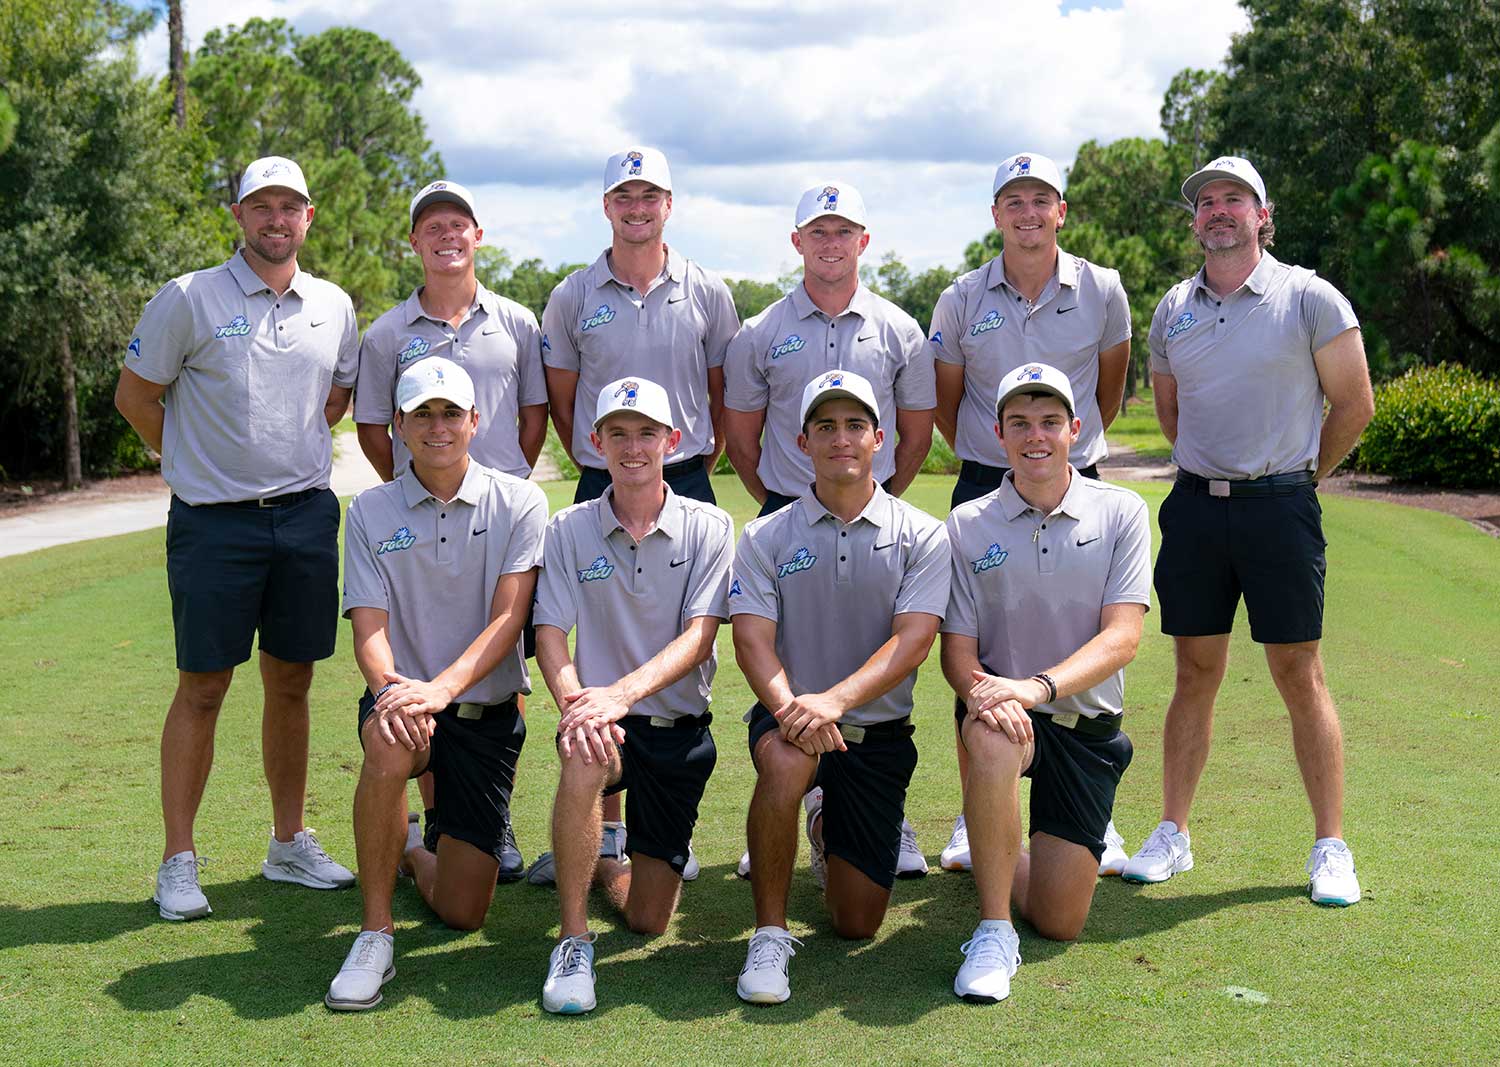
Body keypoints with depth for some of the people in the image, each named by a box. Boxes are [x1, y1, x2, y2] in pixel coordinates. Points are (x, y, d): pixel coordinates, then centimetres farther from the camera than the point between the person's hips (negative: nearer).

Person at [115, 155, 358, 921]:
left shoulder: (333, 306, 8)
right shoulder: (189, 299, -5)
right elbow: (134, 394, 2)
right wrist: (196, 461, 5)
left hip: (306, 513, 4)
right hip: (214, 521, -4)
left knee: (291, 682, 11)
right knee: (202, 688, 0)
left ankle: (289, 844, 23)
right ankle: (178, 860, 8)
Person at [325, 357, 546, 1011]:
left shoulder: (518, 503, -2)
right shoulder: (371, 511, 2)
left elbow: (507, 620, -12)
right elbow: (369, 627, -8)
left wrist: (441, 688, -29)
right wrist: (390, 689, -31)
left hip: (486, 709, 0)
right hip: (402, 696, 0)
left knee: (462, 913, -1)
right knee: (389, 745, -40)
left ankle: (412, 851, 37)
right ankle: (375, 930, -22)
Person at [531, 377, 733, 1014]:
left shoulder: (708, 528, -2)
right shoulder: (569, 530, 1)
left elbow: (698, 636, -12)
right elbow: (549, 634, -6)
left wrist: (622, 692, -29)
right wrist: (575, 704, -28)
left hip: (680, 728, 1)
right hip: (604, 720, -1)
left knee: (648, 919, 2)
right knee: (585, 759, -40)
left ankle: (602, 863, 38)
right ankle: (573, 939, -25)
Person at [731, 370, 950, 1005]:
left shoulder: (920, 536, 0)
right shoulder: (766, 537, 2)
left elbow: (912, 640, -12)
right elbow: (752, 640, -9)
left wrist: (834, 699, -29)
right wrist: (788, 708, -30)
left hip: (879, 729, 1)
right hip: (788, 715, -1)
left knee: (857, 923, 2)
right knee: (786, 761, -40)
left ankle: (828, 824, 37)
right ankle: (770, 935, -21)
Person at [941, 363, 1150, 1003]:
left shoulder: (1121, 514, -2)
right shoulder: (967, 525, 0)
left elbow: (1122, 637, -12)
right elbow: (957, 651, -3)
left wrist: (1038, 687, -30)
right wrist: (982, 692, -28)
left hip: (1087, 719, 1)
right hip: (1001, 707, -1)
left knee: (1060, 922, -3)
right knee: (992, 737, -40)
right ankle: (993, 932, -25)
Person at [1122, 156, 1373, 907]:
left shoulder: (1309, 299, -4)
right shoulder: (1173, 310, 9)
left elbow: (1354, 404, 2)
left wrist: (1298, 475, 9)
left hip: (1280, 507, -4)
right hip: (1195, 506, 4)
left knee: (1299, 675, 0)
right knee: (1195, 674, 8)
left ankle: (1331, 848, 7)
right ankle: (1172, 835, 15)